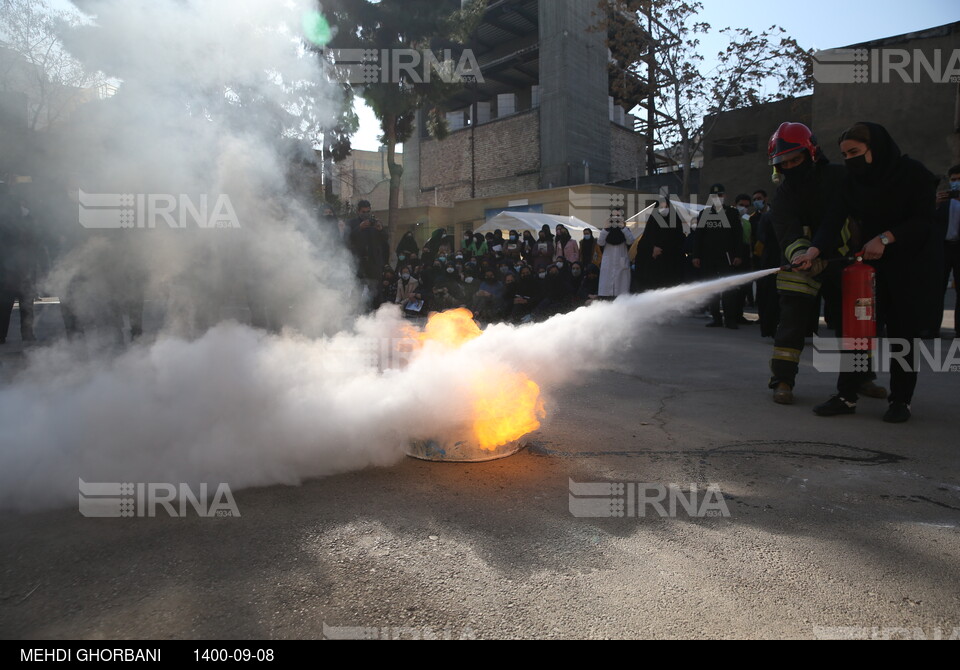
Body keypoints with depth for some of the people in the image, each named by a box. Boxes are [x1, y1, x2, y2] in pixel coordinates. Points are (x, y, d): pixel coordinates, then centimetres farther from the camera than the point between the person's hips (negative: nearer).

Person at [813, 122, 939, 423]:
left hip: (911, 263, -4)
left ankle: (902, 399, 10)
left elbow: (923, 221, -16)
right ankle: (847, 395, -2)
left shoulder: (913, 173, -10)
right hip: (871, 260, 4)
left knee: (903, 330, -1)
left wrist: (886, 238, -29)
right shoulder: (852, 181, 4)